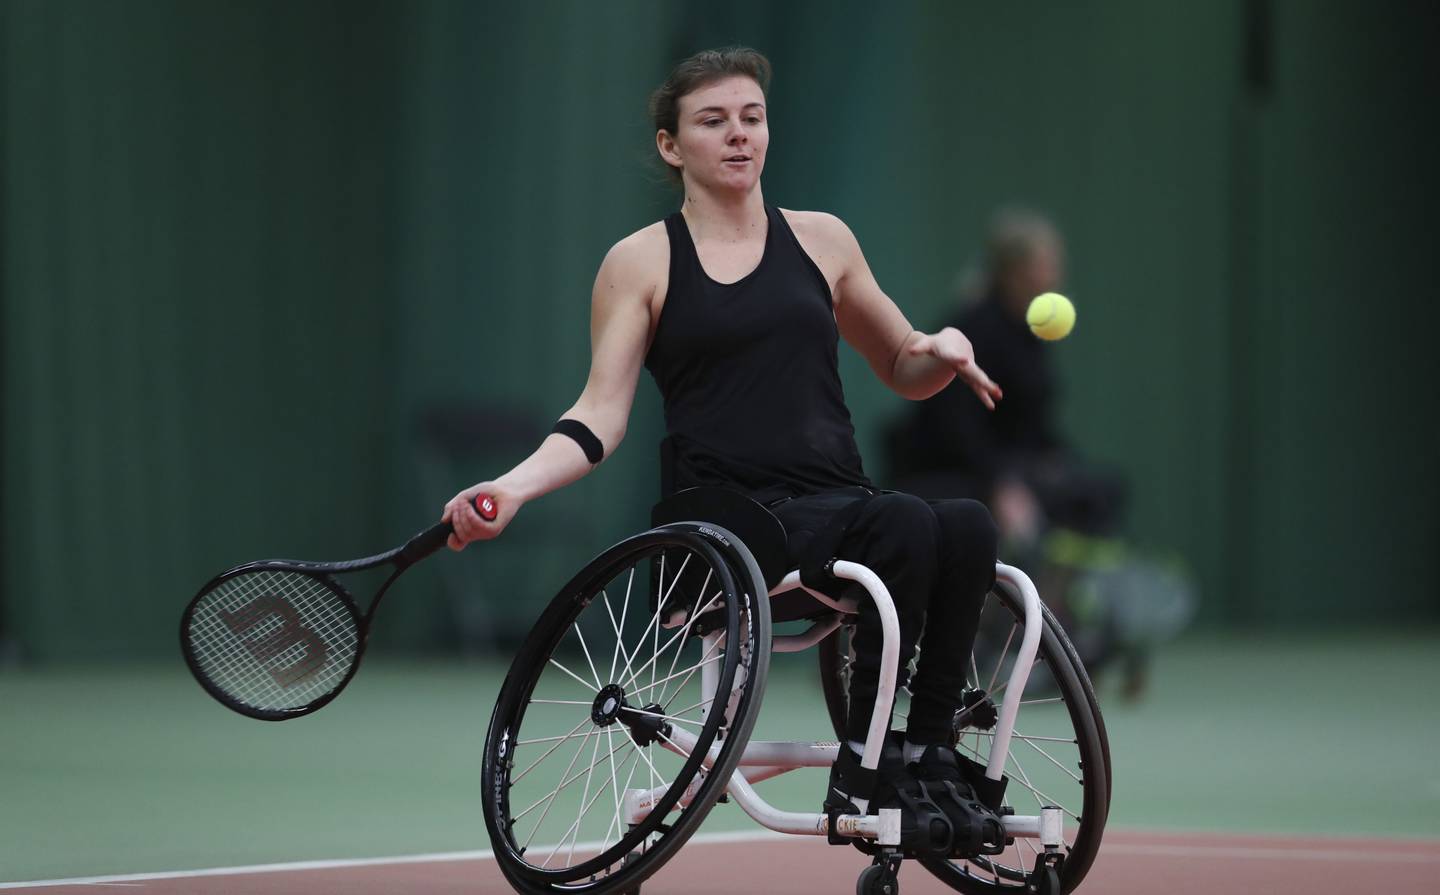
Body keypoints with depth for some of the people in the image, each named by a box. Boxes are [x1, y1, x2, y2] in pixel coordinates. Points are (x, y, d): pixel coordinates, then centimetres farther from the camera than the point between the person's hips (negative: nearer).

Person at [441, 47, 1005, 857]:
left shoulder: (821, 241, 17)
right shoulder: (641, 263, 8)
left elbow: (904, 371, 27)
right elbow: (601, 414, 3)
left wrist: (945, 350, 3)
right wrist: (513, 486, -14)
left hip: (839, 505, 4)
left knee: (968, 527, -30)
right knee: (905, 525, -33)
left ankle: (930, 754, -21)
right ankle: (862, 770, -24)